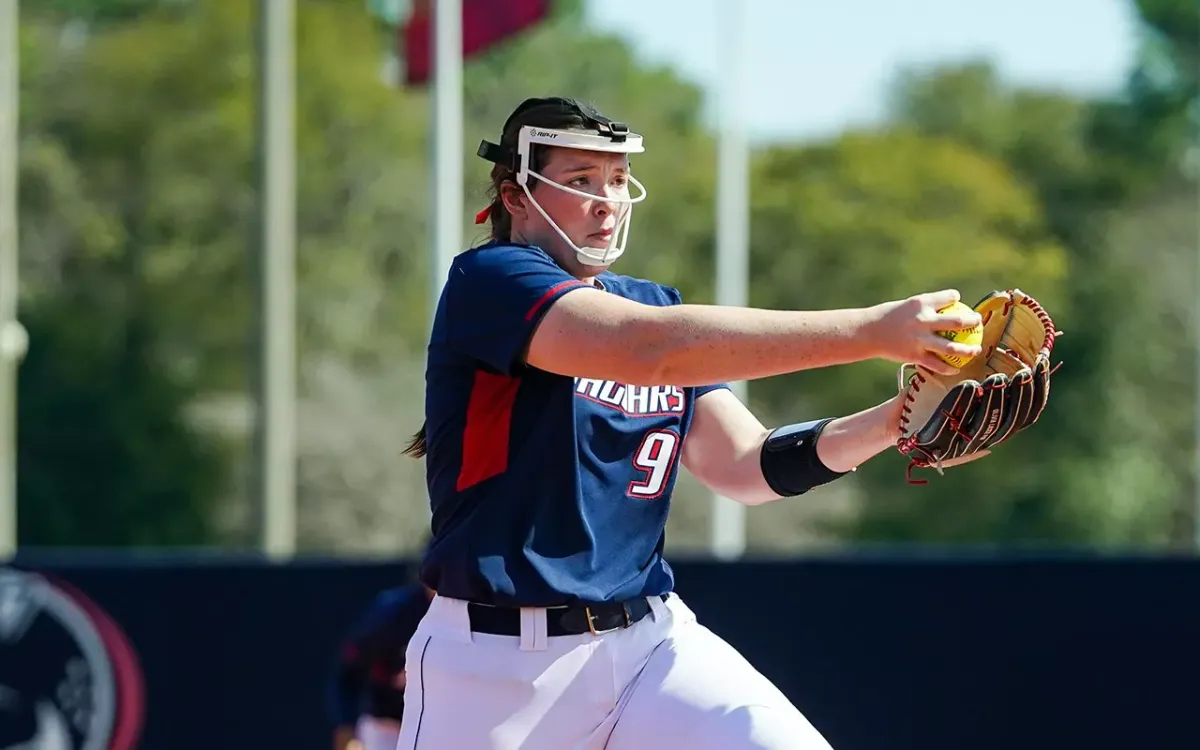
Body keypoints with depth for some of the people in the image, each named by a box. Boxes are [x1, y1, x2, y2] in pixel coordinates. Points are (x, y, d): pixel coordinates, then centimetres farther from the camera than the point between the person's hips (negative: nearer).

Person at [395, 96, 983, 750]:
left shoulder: (656, 305, 14)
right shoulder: (487, 281, -10)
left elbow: (745, 466, 6)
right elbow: (648, 349, -27)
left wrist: (893, 421, -13)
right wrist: (871, 331, -30)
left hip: (649, 640, 6)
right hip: (495, 664, -6)